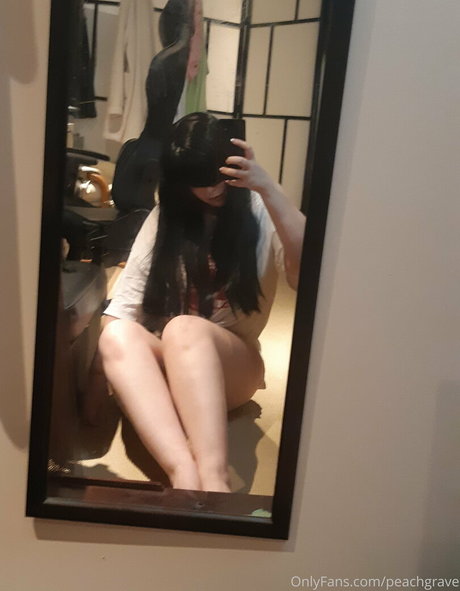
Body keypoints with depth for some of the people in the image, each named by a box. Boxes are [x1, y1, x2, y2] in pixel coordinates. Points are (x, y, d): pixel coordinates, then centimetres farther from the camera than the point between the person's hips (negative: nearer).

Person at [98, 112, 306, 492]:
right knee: (117, 336, -32)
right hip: (164, 364, 2)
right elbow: (126, 303, -1)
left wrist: (268, 188, -26)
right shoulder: (165, 218, 9)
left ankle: (214, 479, -52)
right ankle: (184, 473, -50)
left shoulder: (259, 212, 2)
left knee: (184, 330, -35)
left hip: (232, 366, -2)